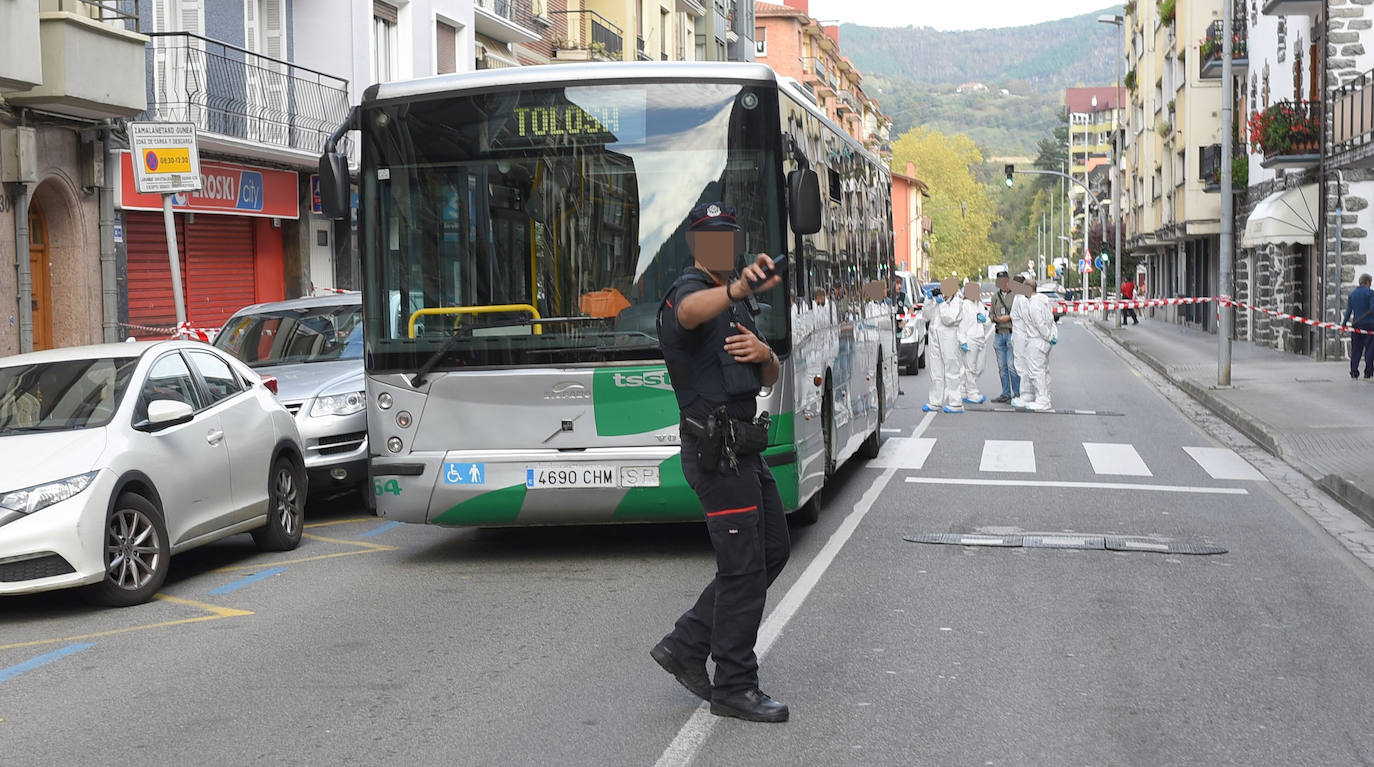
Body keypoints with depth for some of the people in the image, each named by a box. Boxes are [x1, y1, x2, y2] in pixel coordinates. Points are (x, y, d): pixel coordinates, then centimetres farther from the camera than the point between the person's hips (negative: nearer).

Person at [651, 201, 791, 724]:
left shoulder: (738, 303, 18)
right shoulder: (690, 291, -12)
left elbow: (769, 378, 19)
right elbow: (691, 310, -40)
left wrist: (763, 353, -6)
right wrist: (737, 289, -61)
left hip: (743, 448, 10)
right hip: (718, 450, -10)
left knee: (773, 549, 15)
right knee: (744, 567, -5)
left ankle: (686, 646, 19)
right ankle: (734, 688, 7)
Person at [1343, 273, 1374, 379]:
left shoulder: (1352, 294, 10)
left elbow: (1348, 310, 7)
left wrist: (1344, 323, 8)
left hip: (1356, 325, 5)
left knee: (1355, 349, 8)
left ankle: (1354, 372, 5)